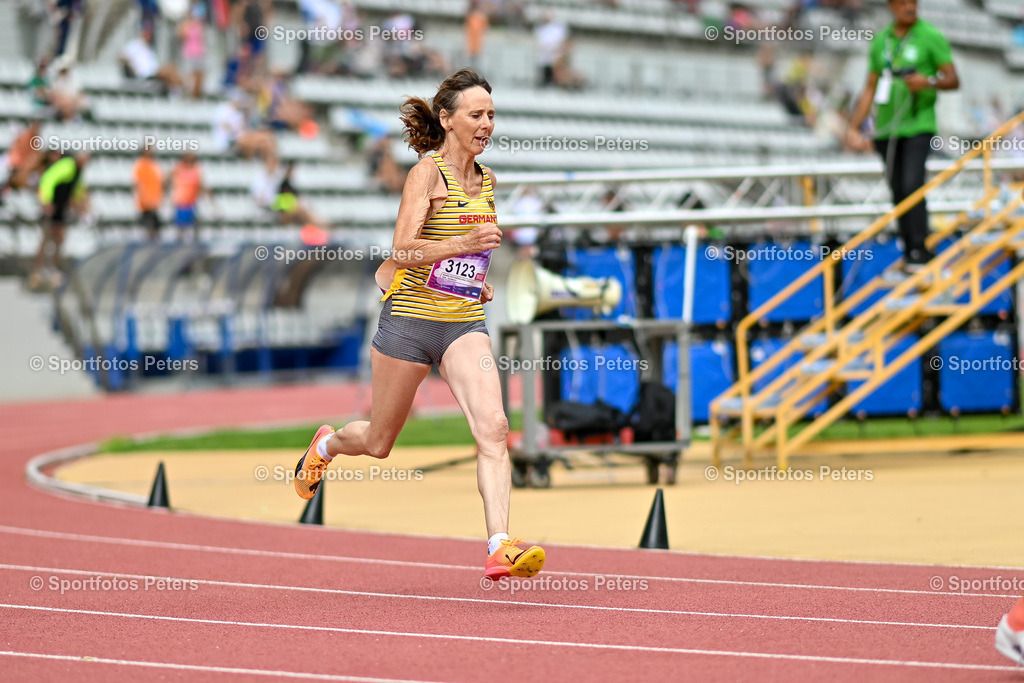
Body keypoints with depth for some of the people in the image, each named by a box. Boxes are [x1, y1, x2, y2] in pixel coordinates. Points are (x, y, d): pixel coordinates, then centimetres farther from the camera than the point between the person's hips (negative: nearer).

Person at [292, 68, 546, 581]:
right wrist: (464, 244, -37)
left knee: (493, 428, -19)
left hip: (464, 325, 5)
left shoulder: (485, 180, 10)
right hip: (410, 320, -5)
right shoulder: (427, 173, -11)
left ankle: (499, 547, -28)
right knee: (378, 443, 13)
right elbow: (403, 250, -23)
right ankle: (325, 445, 48)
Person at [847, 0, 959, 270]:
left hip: (919, 125, -4)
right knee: (898, 193, 4)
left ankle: (919, 251, -14)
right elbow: (870, 89, 17)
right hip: (887, 128, 4)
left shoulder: (931, 37, -1)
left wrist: (929, 81, -23)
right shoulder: (880, 42, 12)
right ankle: (908, 251, 10)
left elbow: (954, 80, -2)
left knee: (912, 186, -17)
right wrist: (854, 128, 10)